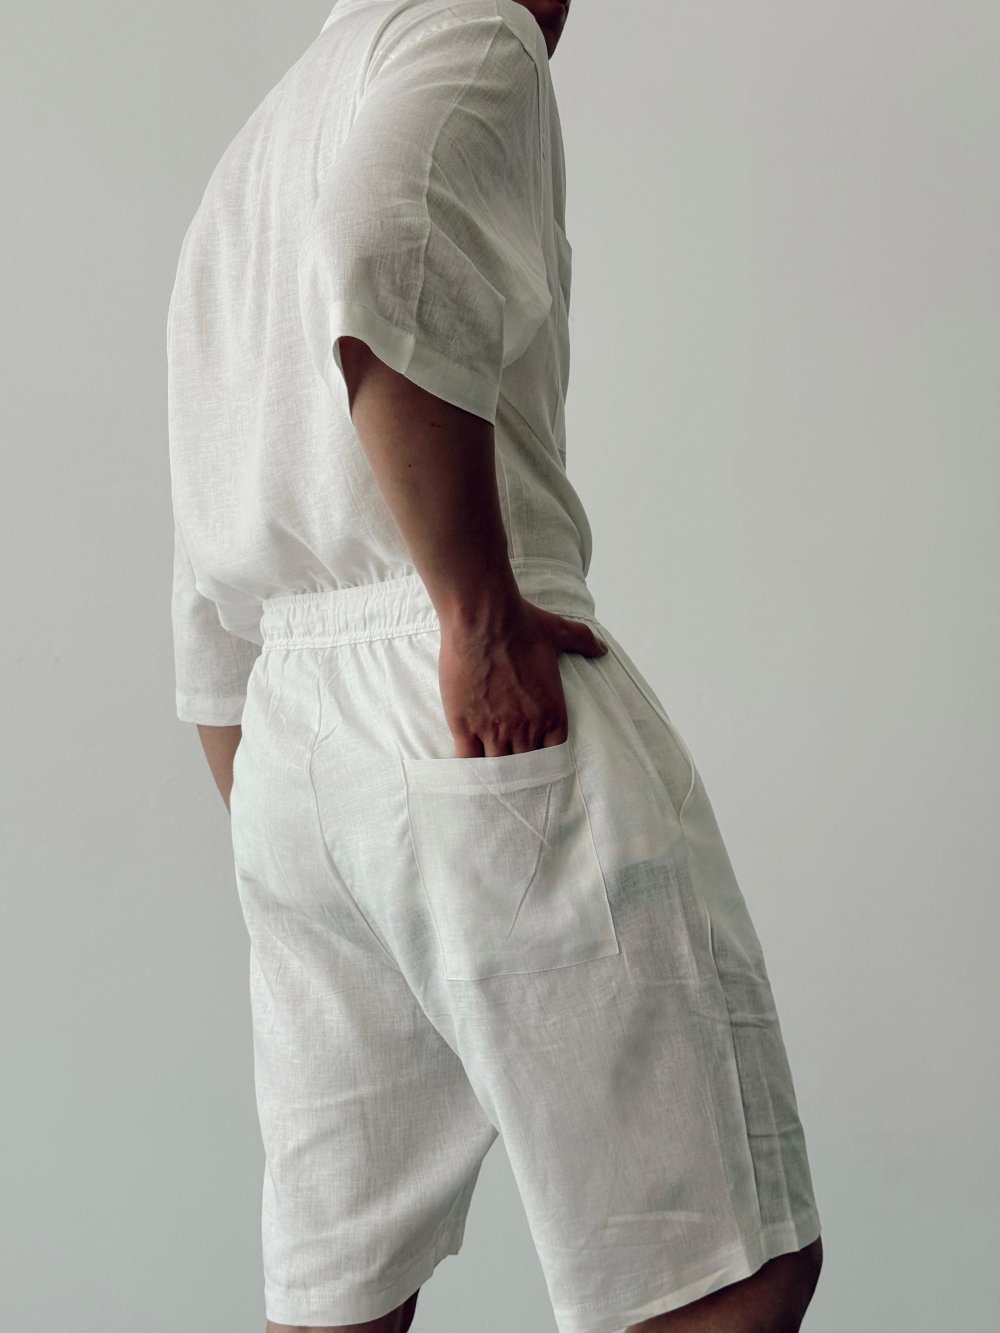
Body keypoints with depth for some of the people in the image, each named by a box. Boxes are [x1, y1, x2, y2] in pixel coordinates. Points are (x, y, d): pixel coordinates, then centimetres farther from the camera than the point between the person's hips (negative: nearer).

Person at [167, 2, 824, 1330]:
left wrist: (280, 853, 28)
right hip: (482, 704, -8)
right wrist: (481, 615, -16)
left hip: (282, 735, 9)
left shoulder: (237, 174, 30)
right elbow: (387, 274, -22)